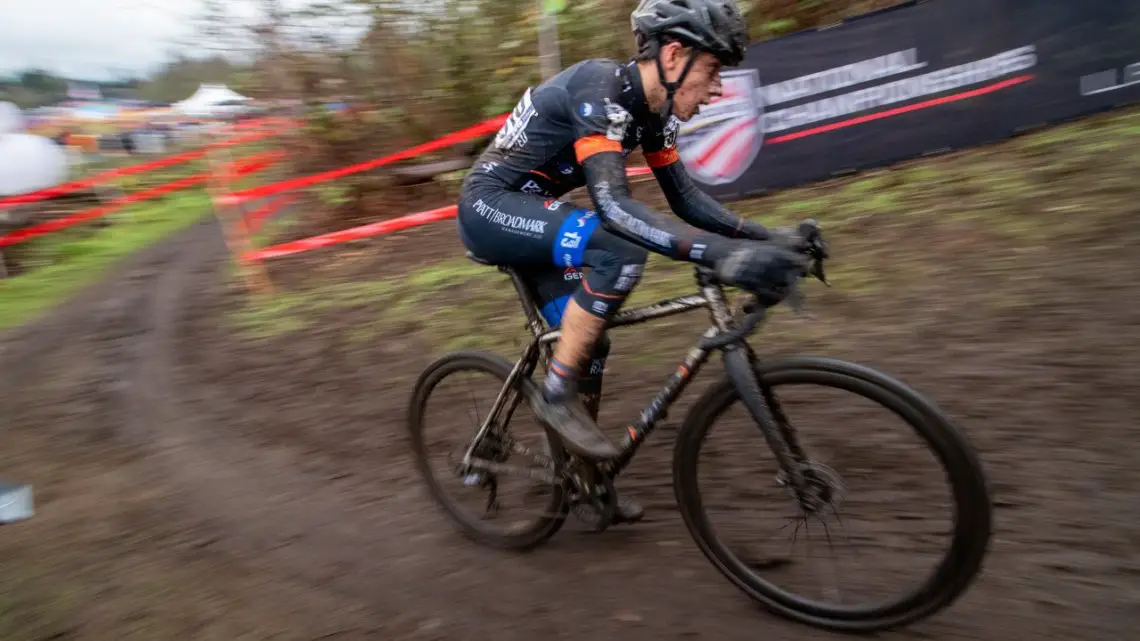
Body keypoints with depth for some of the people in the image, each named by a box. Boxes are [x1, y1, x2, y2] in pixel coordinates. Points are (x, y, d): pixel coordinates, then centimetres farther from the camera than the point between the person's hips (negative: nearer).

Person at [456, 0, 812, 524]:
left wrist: (761, 237, -7)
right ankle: (556, 395, -14)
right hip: (489, 206, -9)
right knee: (620, 250, -31)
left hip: (525, 212, 9)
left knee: (589, 343, 4)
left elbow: (683, 196, 5)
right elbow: (613, 203, -38)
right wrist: (719, 254, -46)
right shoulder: (599, 88, -25)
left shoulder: (654, 109, 2)